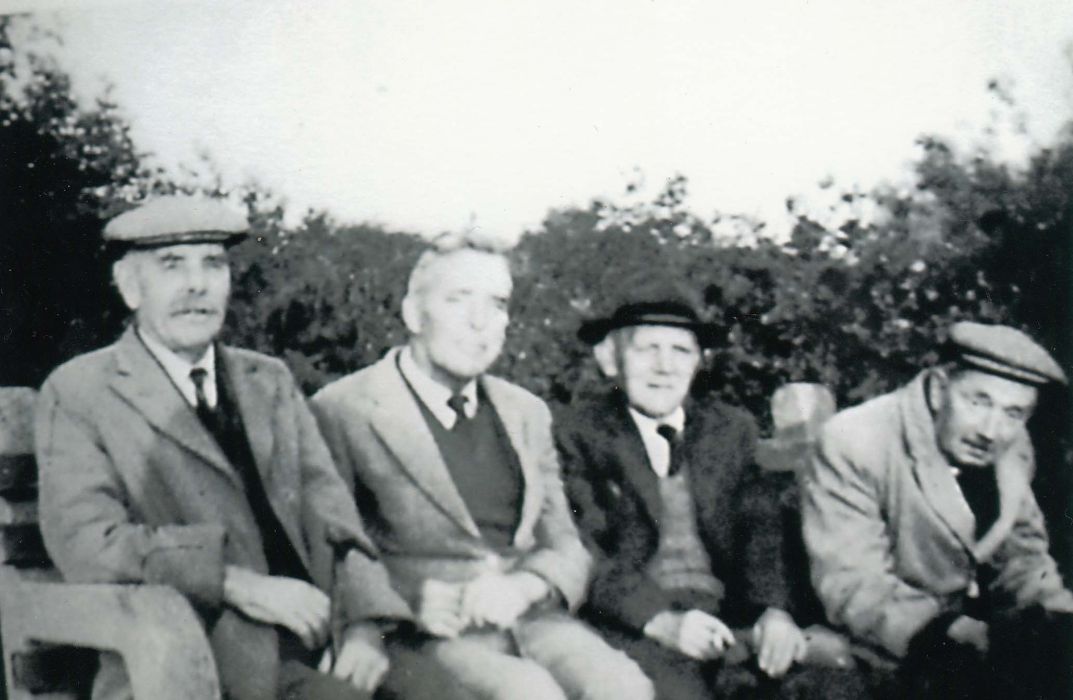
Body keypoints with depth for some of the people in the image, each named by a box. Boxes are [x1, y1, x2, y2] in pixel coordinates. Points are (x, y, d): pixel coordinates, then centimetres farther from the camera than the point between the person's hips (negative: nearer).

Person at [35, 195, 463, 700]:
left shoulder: (271, 382, 20)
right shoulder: (76, 394, 6)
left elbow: (330, 515, 12)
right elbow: (86, 544, -7)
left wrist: (362, 626, -7)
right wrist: (237, 584, -18)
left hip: (302, 657, 5)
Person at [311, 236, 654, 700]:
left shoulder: (527, 413, 19)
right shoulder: (343, 409, 2)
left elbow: (566, 548, 16)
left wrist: (524, 586, -8)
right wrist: (418, 601, -15)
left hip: (531, 619, 5)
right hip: (428, 635, -5)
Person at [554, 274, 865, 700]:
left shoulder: (732, 430, 18)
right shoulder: (576, 433, 5)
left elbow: (760, 528, 8)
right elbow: (581, 551, -5)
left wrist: (774, 609, -12)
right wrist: (661, 620, -20)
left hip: (731, 627, 4)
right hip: (629, 630, -4)